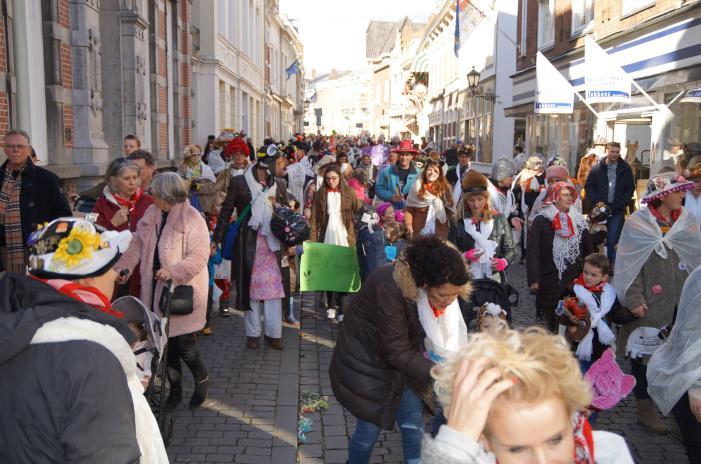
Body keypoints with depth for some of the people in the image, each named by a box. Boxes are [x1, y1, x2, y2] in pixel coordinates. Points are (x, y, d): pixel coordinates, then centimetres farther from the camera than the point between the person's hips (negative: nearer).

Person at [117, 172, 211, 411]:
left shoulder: (192, 219, -14)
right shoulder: (152, 214, 7)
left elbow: (199, 256, -18)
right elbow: (137, 244, 9)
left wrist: (174, 271, -28)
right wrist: (124, 266, -4)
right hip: (157, 289, 6)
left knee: (183, 345, -5)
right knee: (167, 342, 12)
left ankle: (202, 379, 25)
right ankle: (175, 389, 30)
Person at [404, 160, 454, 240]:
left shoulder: (444, 188, 5)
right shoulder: (417, 186, 3)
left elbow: (450, 210, 7)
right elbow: (408, 209, 1)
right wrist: (408, 225, -9)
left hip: (439, 232, 1)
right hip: (419, 231, 0)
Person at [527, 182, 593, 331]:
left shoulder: (578, 221, 10)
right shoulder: (541, 221, -3)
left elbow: (588, 250, 14)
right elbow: (532, 252, -7)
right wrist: (533, 279, -13)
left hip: (575, 281, 3)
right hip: (549, 283, -3)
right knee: (552, 323, 7)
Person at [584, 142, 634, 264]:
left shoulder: (625, 169, 3)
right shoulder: (597, 168, 1)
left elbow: (630, 188, 8)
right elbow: (588, 186, 5)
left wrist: (623, 202, -6)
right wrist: (595, 201, -7)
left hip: (618, 210, 0)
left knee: (613, 240, -2)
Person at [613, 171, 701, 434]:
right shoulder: (638, 224, -6)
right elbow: (631, 265, -10)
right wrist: (634, 300, -16)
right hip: (650, 305, -4)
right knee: (644, 354, 5)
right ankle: (645, 408, 20)